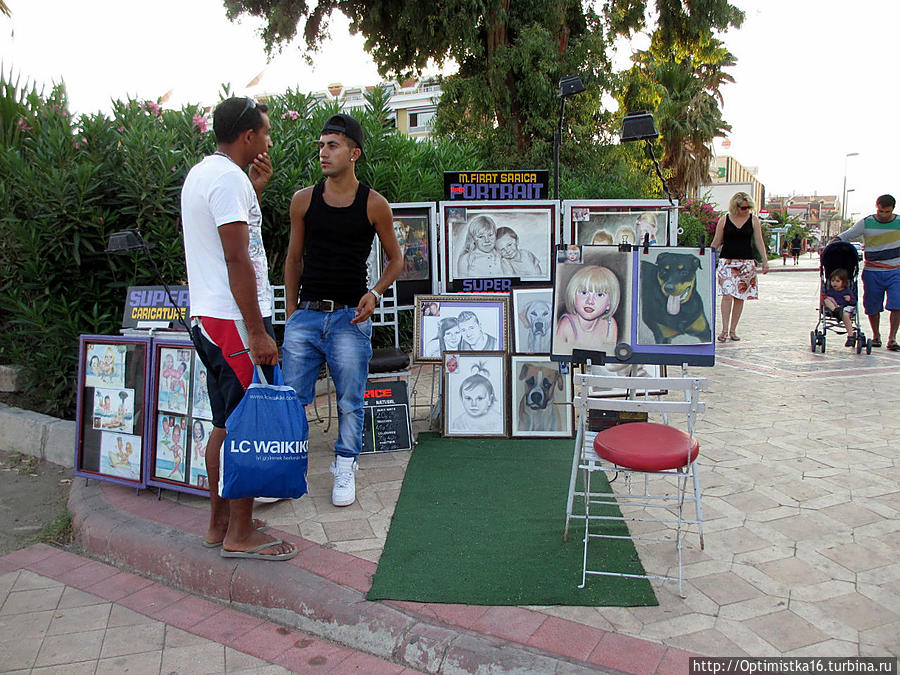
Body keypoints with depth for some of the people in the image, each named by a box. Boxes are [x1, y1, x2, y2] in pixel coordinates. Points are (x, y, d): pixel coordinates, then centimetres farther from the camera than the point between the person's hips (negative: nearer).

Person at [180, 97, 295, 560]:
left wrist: (255, 189, 19)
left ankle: (219, 523, 24)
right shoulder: (230, 178, -14)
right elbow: (237, 260, -20)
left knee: (225, 424, 15)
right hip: (234, 319, -10)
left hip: (206, 317, 10)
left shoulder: (200, 173, 18)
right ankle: (240, 534, 5)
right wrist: (257, 332, -21)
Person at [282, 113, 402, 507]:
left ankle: (345, 469, 22)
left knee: (350, 400, 5)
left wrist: (374, 294, -8)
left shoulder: (374, 205, -1)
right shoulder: (304, 200, 6)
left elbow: (395, 259, 9)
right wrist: (291, 311, 9)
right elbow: (293, 258, 14)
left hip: (350, 316, -2)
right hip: (306, 313, 2)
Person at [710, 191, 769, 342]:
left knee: (740, 297, 3)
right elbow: (716, 242, 8)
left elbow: (759, 242, 7)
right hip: (726, 261, -2)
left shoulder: (753, 220, 6)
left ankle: (733, 330, 11)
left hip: (746, 262, 2)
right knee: (727, 295, -13)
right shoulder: (724, 220, 2)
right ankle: (724, 330, -10)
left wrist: (765, 260, 0)